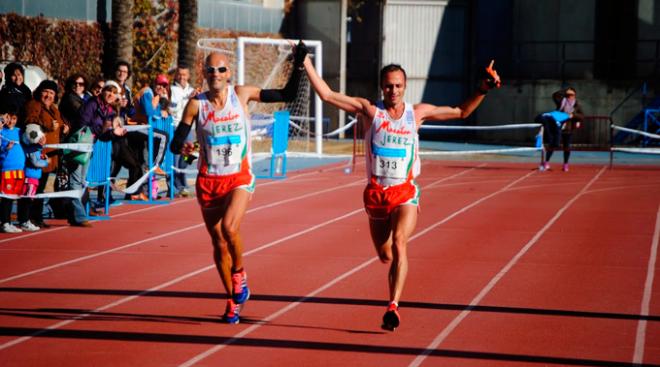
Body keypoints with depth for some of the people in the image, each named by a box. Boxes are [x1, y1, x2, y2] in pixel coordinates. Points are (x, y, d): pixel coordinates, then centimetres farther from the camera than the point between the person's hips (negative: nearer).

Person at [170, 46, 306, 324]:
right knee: (218, 243, 8)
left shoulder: (242, 94, -2)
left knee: (229, 228, -27)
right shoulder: (196, 104, -2)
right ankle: (233, 301, 25)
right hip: (208, 181, 2)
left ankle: (239, 273, 2)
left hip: (239, 178, -2)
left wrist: (298, 66, -5)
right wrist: (181, 148, -25)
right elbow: (175, 142, -2)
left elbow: (286, 95, 5)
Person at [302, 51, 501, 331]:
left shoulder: (418, 113, 4)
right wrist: (306, 63, -8)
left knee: (399, 243, -25)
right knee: (385, 256, 9)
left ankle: (393, 307, -28)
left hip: (405, 192, -1)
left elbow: (461, 111, 16)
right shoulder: (369, 110, 0)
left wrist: (482, 91, 5)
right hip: (376, 192, 1)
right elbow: (327, 95, -3)